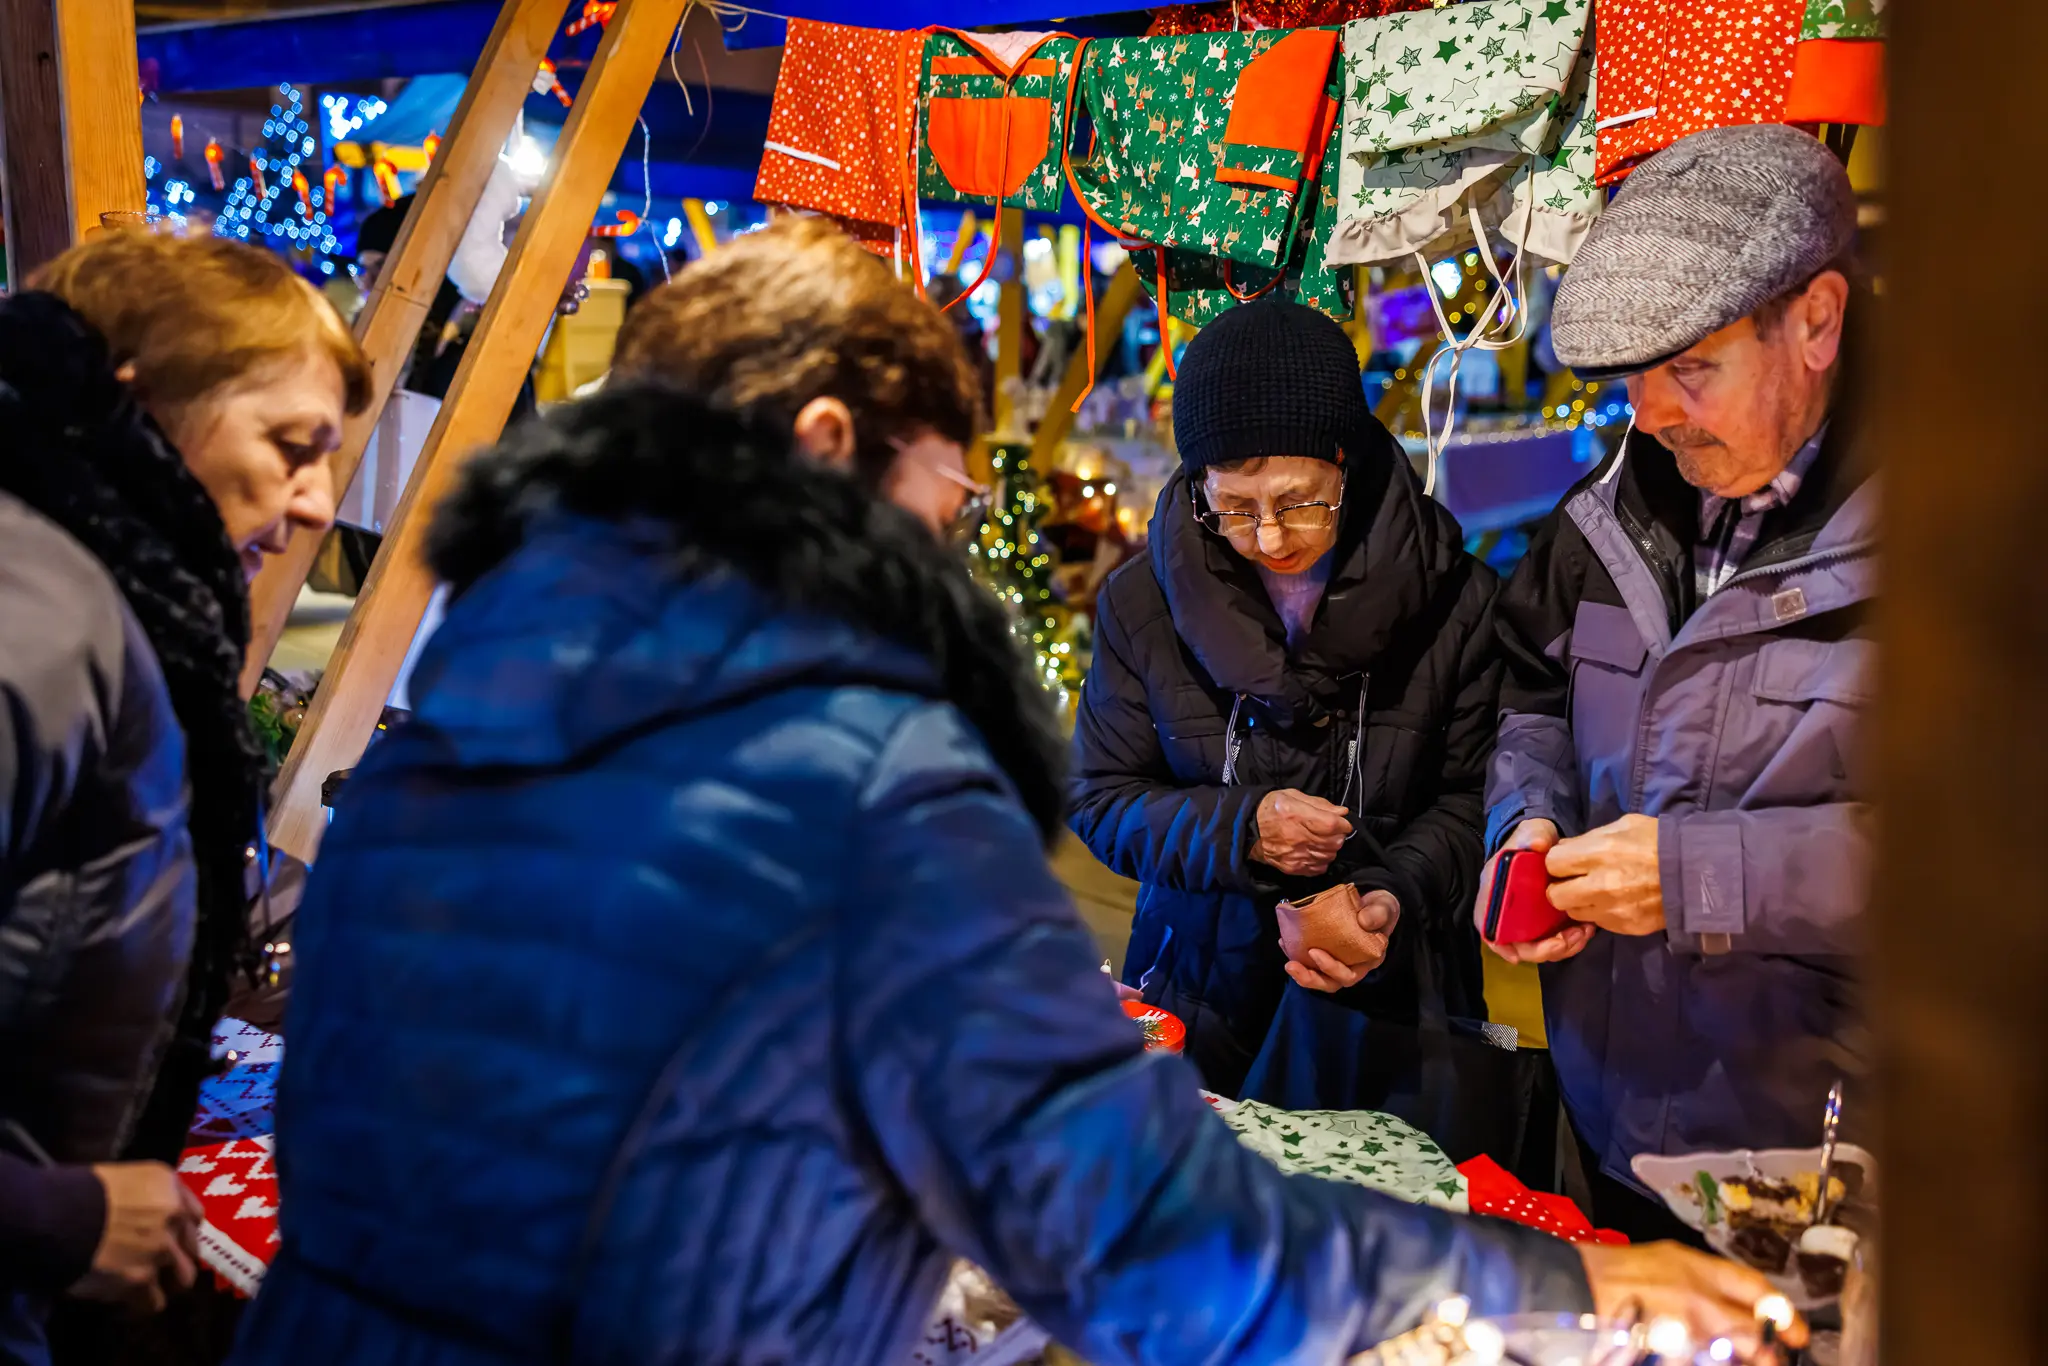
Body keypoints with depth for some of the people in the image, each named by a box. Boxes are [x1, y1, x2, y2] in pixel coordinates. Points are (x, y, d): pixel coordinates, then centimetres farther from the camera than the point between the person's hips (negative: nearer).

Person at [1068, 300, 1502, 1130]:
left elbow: (1471, 798, -2)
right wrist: (1237, 828, -18)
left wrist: (1400, 898, -20)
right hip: (1199, 998, 1)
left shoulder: (1452, 599, -9)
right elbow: (1101, 800, -1)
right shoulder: (1142, 604, -5)